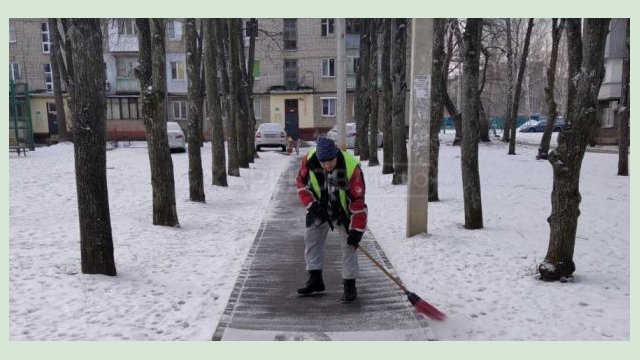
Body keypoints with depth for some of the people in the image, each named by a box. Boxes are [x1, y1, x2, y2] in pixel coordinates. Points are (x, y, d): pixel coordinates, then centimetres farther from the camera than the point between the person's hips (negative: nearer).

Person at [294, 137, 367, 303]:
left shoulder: (351, 167, -35)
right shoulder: (309, 159, -26)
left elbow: (358, 201, -30)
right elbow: (301, 182, -8)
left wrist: (357, 230, -30)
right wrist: (311, 204, -18)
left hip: (344, 207, -4)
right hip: (319, 206, 4)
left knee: (349, 243, -8)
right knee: (312, 238, 10)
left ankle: (349, 285, 5)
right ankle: (315, 280, 25)